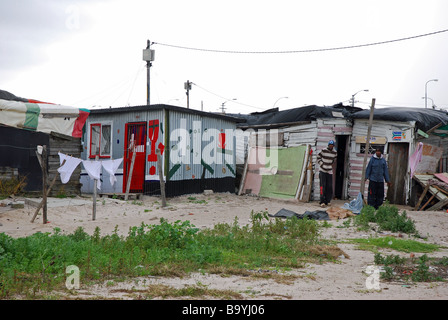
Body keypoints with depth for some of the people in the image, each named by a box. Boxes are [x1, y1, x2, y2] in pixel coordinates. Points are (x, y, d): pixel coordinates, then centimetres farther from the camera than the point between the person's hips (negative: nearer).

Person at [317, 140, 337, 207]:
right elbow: (318, 157, 3)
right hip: (322, 171, -4)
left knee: (329, 187, 3)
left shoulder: (334, 153, 4)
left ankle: (327, 201, 16)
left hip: (329, 171, 4)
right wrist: (322, 165, -6)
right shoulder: (323, 151, -7)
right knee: (323, 186, -10)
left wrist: (331, 165, 14)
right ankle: (322, 202, -10)